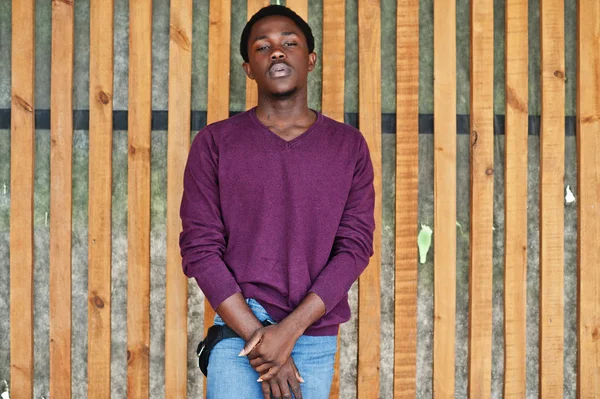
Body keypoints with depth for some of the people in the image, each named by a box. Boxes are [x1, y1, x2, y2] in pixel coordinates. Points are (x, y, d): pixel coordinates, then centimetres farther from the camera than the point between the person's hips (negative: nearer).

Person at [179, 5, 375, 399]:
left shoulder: (349, 145, 4)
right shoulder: (215, 143, 1)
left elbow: (356, 246, -2)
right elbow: (200, 248, -4)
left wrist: (289, 330, -13)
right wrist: (258, 338, -12)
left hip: (316, 338, 1)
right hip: (237, 333, -1)